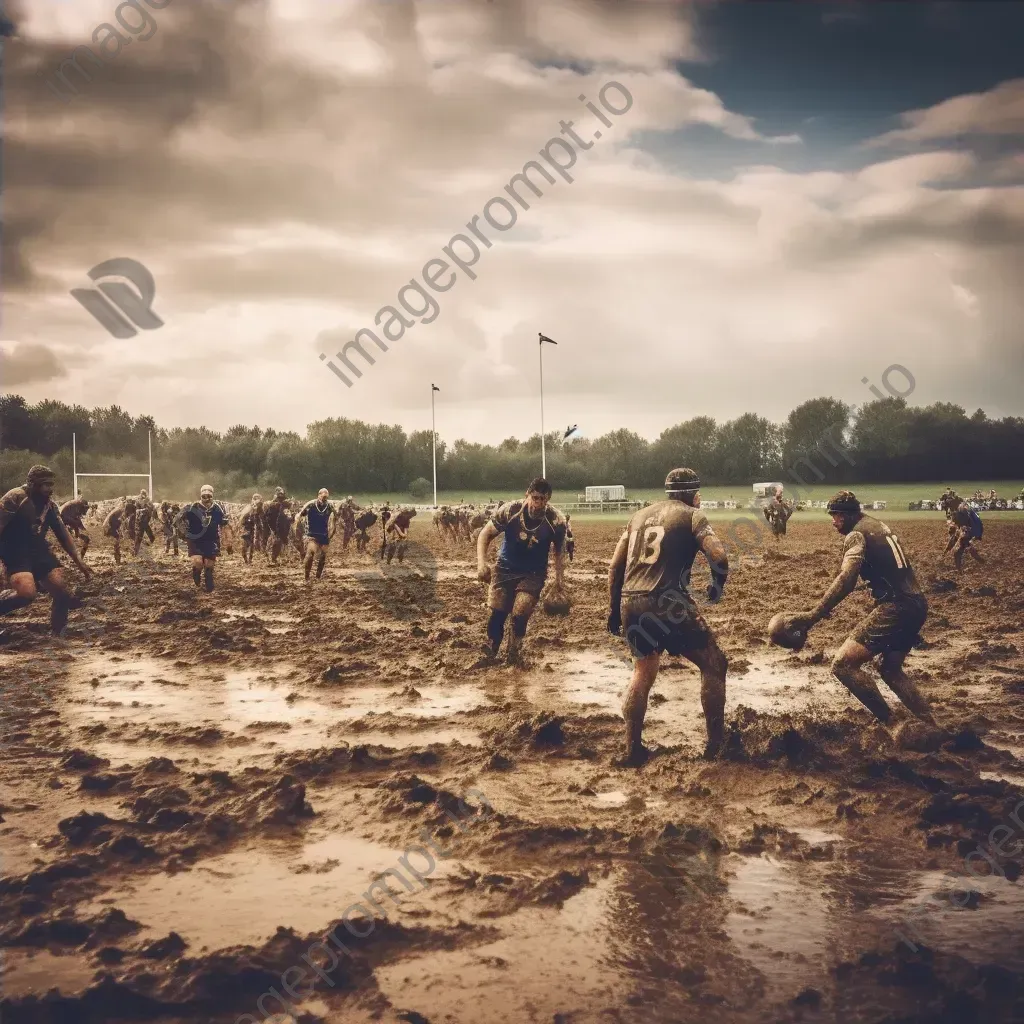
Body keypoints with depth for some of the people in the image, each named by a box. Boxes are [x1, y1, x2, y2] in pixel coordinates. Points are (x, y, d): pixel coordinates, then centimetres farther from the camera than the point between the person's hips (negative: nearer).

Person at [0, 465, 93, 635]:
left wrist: (79, 561, 10)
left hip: (39, 551, 7)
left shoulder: (50, 505, 8)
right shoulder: (15, 497, -13)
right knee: (27, 592, -31)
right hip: (16, 553, -7)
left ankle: (58, 635, 13)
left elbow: (63, 535, 14)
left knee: (61, 589, -3)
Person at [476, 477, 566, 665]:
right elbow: (485, 534, -10)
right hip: (505, 568, 1)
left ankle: (513, 657, 12)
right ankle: (489, 654, 20)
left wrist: (558, 579, -2)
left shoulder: (556, 520, -20)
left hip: (533, 573, -1)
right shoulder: (509, 511, -22)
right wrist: (481, 563, -23)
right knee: (497, 613, -1)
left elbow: (559, 550, -1)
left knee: (520, 615, -13)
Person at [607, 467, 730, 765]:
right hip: (668, 604, -6)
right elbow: (719, 556, -12)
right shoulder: (692, 515, 3)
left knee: (643, 672, 24)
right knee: (714, 665, 11)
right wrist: (718, 586, 7)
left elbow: (616, 566, 18)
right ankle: (716, 743, 13)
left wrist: (614, 611, 23)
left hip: (630, 603, 6)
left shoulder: (640, 515, 20)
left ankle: (633, 749, 22)